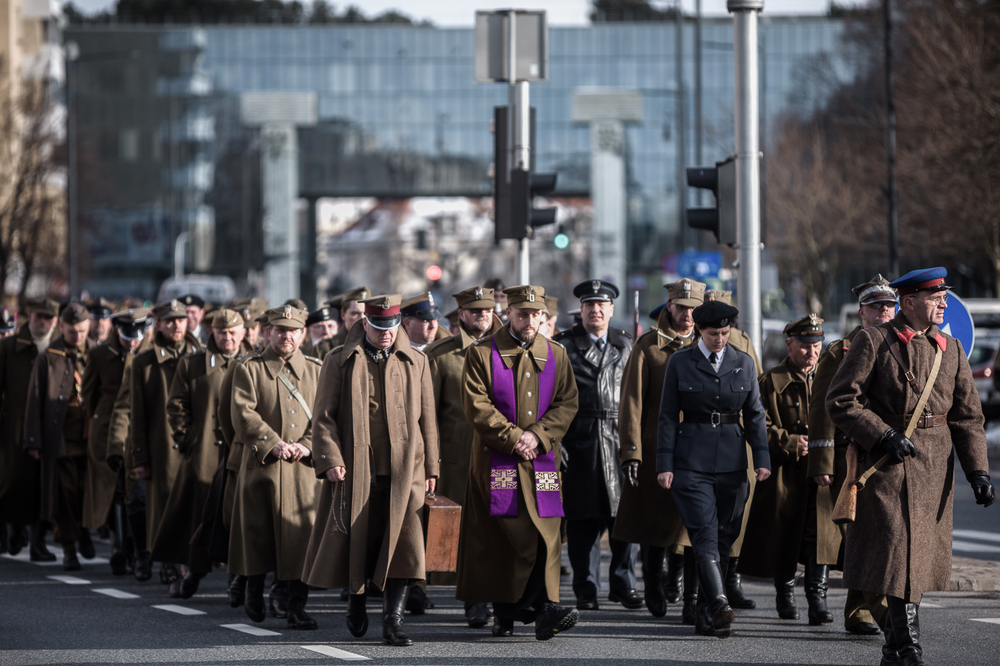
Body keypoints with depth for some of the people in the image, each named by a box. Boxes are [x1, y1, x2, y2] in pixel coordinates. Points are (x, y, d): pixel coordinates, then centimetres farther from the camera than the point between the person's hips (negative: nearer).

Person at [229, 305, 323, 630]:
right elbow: (244, 414, -7)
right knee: (257, 533, 6)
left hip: (305, 468, 1)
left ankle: (297, 607, -3)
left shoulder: (315, 371, 12)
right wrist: (273, 444, -17)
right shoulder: (248, 370, 5)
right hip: (262, 466, -1)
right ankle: (254, 594, 26)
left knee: (302, 535, -5)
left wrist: (308, 445, -12)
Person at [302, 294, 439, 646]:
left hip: (404, 471, 1)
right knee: (358, 541, 7)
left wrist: (429, 467, 11)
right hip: (356, 471, -1)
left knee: (403, 544, -9)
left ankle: (393, 622, -7)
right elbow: (325, 416, 2)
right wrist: (331, 459, -10)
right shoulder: (340, 362, 5)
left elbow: (427, 418, 13)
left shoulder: (416, 362, 11)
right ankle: (356, 600, 32)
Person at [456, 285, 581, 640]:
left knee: (545, 535, -6)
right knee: (500, 539, -8)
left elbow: (567, 403, 7)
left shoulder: (556, 355, 12)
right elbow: (477, 407, -6)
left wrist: (537, 435, -9)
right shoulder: (481, 353, 1)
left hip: (542, 461, 3)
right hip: (496, 461, -3)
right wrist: (513, 438, -12)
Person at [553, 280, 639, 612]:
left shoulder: (626, 346, 14)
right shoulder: (563, 345, 6)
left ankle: (623, 584, 8)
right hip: (579, 442, -2)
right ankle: (586, 590, 7)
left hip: (619, 438, 2)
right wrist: (556, 440, -7)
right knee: (583, 519, -1)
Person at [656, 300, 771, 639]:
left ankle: (705, 611, 15)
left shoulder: (743, 363, 9)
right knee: (705, 534, -15)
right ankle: (719, 605, -28)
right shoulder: (680, 362, 1)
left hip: (732, 461, 3)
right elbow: (667, 416, 1)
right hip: (692, 460, -3)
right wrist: (664, 464, -5)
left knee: (724, 538, 5)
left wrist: (762, 458, 1)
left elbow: (755, 414, 11)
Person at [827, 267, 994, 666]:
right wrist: (883, 436, -16)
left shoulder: (951, 349, 11)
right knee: (900, 555, -11)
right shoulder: (874, 341, -4)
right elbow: (840, 401, -6)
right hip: (889, 465, -5)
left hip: (936, 468, 5)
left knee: (921, 559, 10)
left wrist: (977, 470, 1)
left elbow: (967, 415, 11)